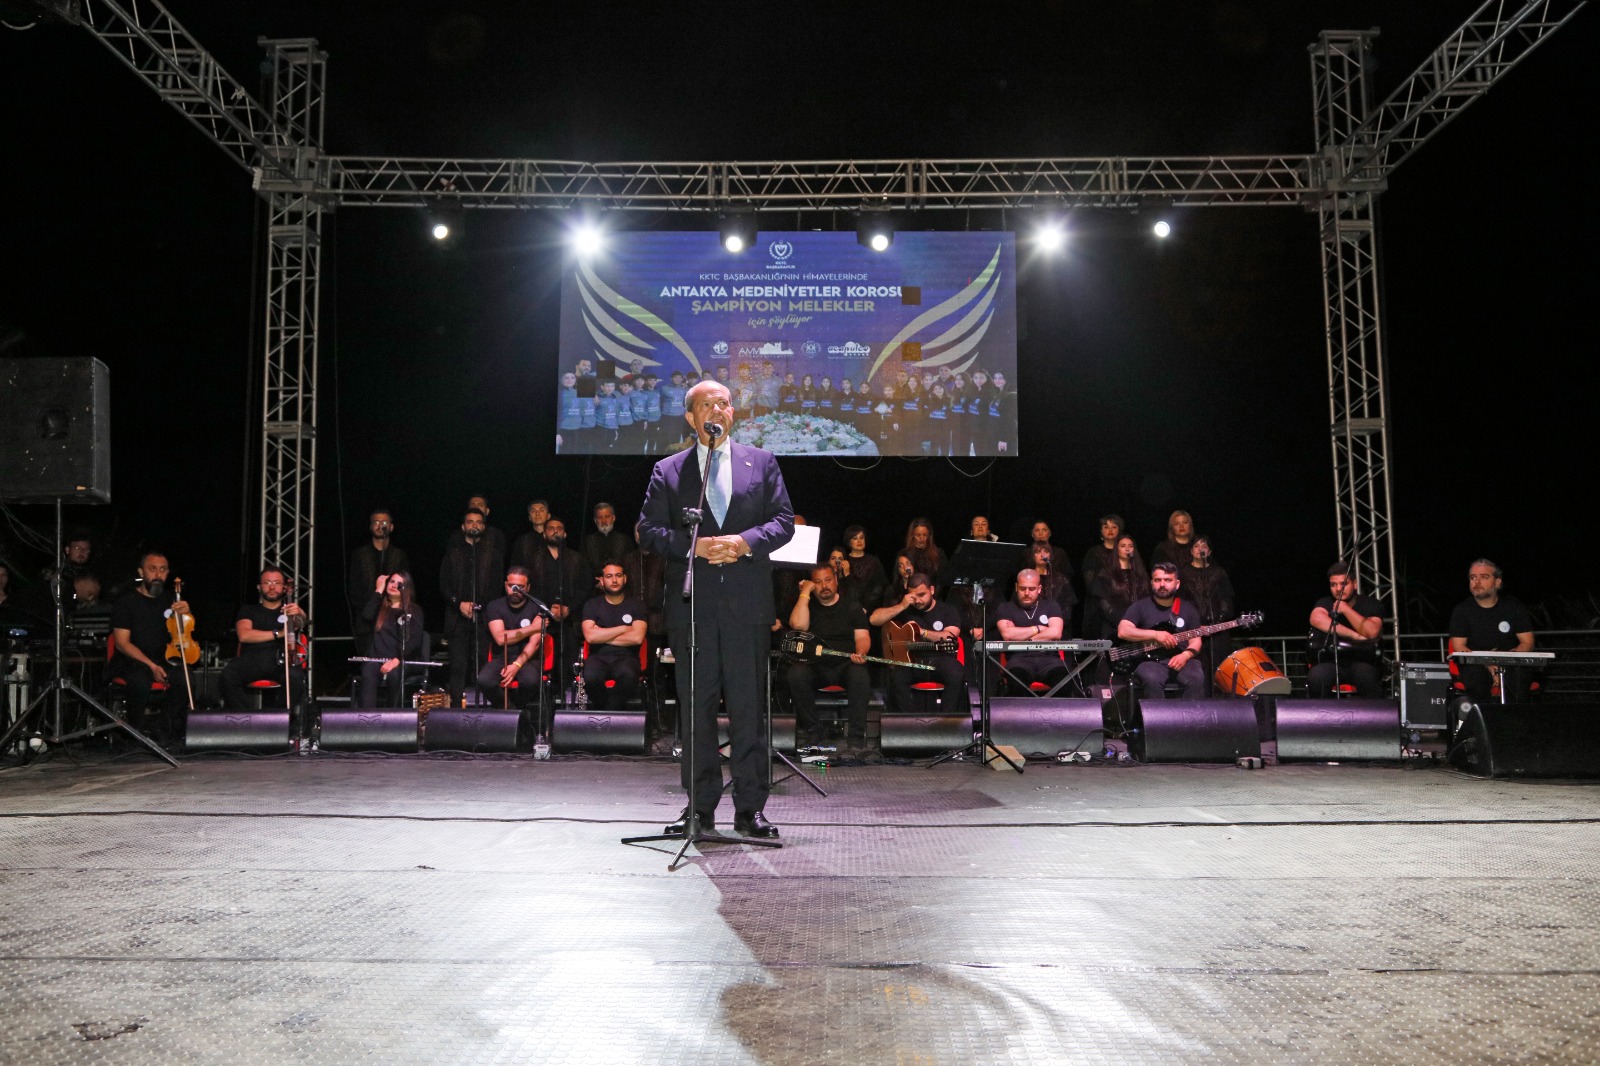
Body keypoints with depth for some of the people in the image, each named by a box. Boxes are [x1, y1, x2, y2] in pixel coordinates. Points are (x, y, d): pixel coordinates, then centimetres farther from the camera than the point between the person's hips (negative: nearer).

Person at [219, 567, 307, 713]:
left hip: (283, 659, -1)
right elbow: (244, 635, 3)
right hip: (253, 657, 1)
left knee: (295, 677, -36)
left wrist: (299, 614, -29)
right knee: (228, 677, -31)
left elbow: (302, 622, -3)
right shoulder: (249, 610, 22)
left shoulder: (291, 609, 22)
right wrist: (278, 634, -5)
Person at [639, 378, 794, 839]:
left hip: (748, 603, 0)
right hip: (692, 604, 0)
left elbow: (783, 521, 6)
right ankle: (700, 806, 13)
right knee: (696, 706, 4)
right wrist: (694, 546, -13)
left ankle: (750, 808, 7)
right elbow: (649, 531, 3)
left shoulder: (761, 463, 12)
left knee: (748, 706, 0)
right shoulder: (667, 471, 11)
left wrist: (745, 541, -12)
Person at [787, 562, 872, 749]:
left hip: (845, 664, -1)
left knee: (860, 676, -36)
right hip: (815, 665, 1)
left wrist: (860, 653, -21)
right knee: (796, 674, -33)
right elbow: (798, 625, -11)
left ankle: (857, 738, -29)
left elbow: (862, 636, 3)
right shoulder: (807, 606, 12)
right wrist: (805, 592, -4)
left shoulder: (852, 607, 12)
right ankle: (811, 731, -17)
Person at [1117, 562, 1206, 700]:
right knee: (1152, 680, -36)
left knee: (1197, 679, -29)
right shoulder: (1140, 606, 5)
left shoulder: (1188, 609, 14)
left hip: (1180, 659, 3)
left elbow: (1195, 640, 12)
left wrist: (1185, 655, -11)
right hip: (1150, 659, -2)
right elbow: (1122, 631, -7)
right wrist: (1156, 634, -15)